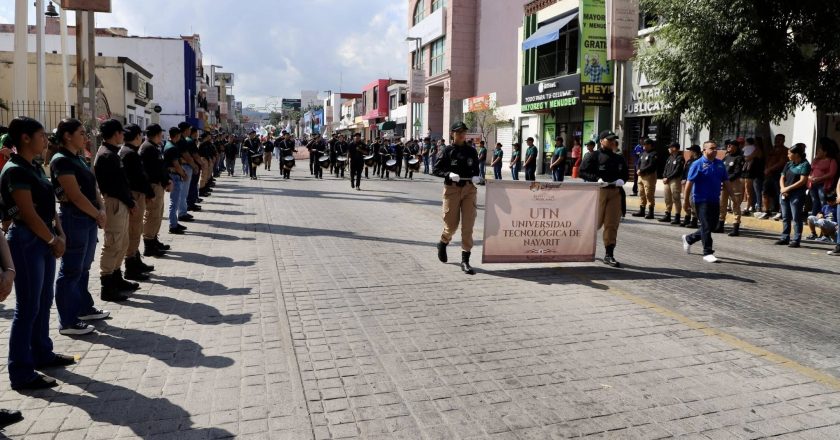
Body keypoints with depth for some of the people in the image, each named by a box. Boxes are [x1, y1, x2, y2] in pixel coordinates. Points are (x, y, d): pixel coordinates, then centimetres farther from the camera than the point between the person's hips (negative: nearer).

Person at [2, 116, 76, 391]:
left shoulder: (34, 168, 12)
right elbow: (29, 214, -18)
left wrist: (59, 234, 3)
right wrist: (54, 240, -8)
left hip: (43, 240, 9)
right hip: (27, 242, -9)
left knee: (43, 303, 17)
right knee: (27, 308, -4)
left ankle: (42, 354, 31)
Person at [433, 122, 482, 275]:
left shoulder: (472, 151, 9)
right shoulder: (447, 151, 0)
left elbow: (476, 169, 17)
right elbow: (436, 170, 0)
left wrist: (476, 177, -5)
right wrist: (449, 174, -17)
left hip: (469, 189, 2)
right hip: (452, 189, -2)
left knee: (468, 225, -3)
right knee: (452, 224, 5)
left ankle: (465, 260, 2)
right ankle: (443, 243, 39)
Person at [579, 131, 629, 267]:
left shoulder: (620, 159, 18)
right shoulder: (593, 156, 2)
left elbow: (625, 174, 25)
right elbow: (583, 171, -5)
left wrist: (621, 180, 1)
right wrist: (597, 179, -18)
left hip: (615, 192, 5)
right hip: (598, 190, -5)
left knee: (612, 224, 1)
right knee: (596, 221, -1)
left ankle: (609, 255, 5)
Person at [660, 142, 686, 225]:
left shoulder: (680, 158, -7)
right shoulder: (670, 157, 17)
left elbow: (677, 171, -14)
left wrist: (668, 178, -14)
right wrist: (664, 177, 1)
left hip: (675, 181, -8)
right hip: (667, 181, 8)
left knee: (676, 199, -6)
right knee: (667, 199, 12)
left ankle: (677, 217, -4)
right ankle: (667, 216, 20)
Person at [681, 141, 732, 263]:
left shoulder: (720, 164, 9)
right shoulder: (698, 164, -9)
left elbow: (726, 181, 14)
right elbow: (689, 183, -10)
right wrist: (686, 200, -11)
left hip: (715, 201, 7)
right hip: (701, 200, -6)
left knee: (711, 226, 12)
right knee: (706, 227, -6)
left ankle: (689, 239, 32)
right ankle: (707, 253, 2)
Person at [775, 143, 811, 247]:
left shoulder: (805, 165, -5)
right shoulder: (788, 164, 14)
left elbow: (802, 181, -12)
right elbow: (782, 178, 12)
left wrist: (788, 188, -13)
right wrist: (782, 188, -6)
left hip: (797, 195, -6)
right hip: (784, 194, 6)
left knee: (796, 218, -4)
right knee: (785, 217, 10)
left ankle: (796, 240, -1)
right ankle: (785, 238, 17)